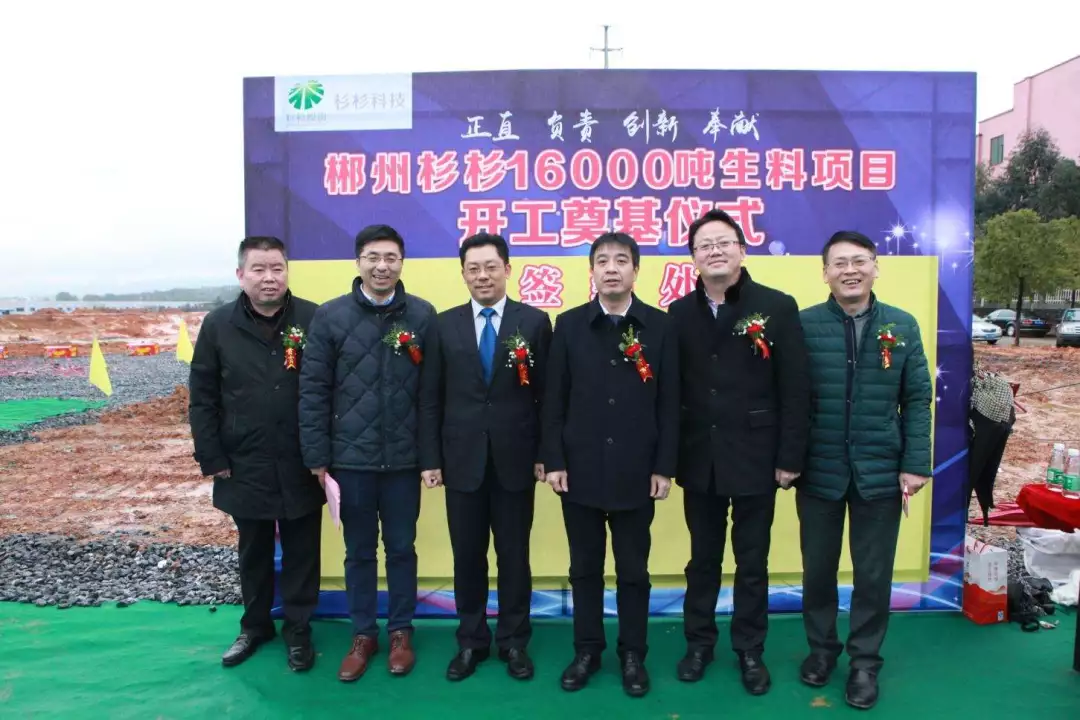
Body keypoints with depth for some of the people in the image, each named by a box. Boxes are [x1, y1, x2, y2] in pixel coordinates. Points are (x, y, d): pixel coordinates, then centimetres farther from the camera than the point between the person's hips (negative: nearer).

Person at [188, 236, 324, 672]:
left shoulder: (313, 320, -6)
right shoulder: (218, 325, -1)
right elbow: (202, 399, 2)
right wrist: (213, 459, -2)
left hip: (300, 464, -1)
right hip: (245, 466, 2)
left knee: (301, 551, 11)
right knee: (253, 551, 18)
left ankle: (298, 629, 29)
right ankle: (255, 625, 37)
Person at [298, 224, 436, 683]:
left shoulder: (423, 315, -1)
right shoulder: (330, 316, -2)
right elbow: (313, 390, -1)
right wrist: (317, 456, -3)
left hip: (403, 457, 0)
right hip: (349, 456, 0)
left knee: (401, 548, 13)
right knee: (359, 551, 14)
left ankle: (400, 631, 31)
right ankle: (363, 634, 31)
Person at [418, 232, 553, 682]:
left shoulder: (535, 321, 1)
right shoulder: (444, 325, 4)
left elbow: (547, 394, 0)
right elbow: (430, 397, 3)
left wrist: (545, 454, -4)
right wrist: (430, 458, -1)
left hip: (516, 459, -1)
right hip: (462, 459, 1)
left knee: (515, 555, 10)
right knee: (467, 556, 11)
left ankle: (514, 641, 27)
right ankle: (471, 641, 28)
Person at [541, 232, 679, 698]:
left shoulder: (659, 326, 0)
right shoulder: (569, 325, 2)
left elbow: (669, 403, -1)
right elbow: (554, 400, 1)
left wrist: (664, 466, -4)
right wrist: (553, 461, -3)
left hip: (636, 472, -1)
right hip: (580, 470, 1)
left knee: (633, 570, 12)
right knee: (585, 568, 13)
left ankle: (633, 654, 29)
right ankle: (587, 650, 30)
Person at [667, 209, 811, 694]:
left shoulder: (778, 307, -6)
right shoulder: (680, 312, 3)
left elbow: (795, 391, -7)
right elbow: (673, 388, 2)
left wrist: (790, 458, -9)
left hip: (755, 458, -2)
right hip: (698, 459, 2)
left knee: (752, 562, 13)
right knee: (702, 558, 16)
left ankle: (750, 650, 31)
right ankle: (699, 642, 34)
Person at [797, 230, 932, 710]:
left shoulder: (902, 327, 1)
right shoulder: (802, 325, -5)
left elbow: (917, 400, 1)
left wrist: (916, 464, -4)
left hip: (881, 473, 1)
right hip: (819, 471, -1)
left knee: (874, 573, 11)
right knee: (817, 568, 14)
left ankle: (865, 661, 29)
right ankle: (821, 648, 35)